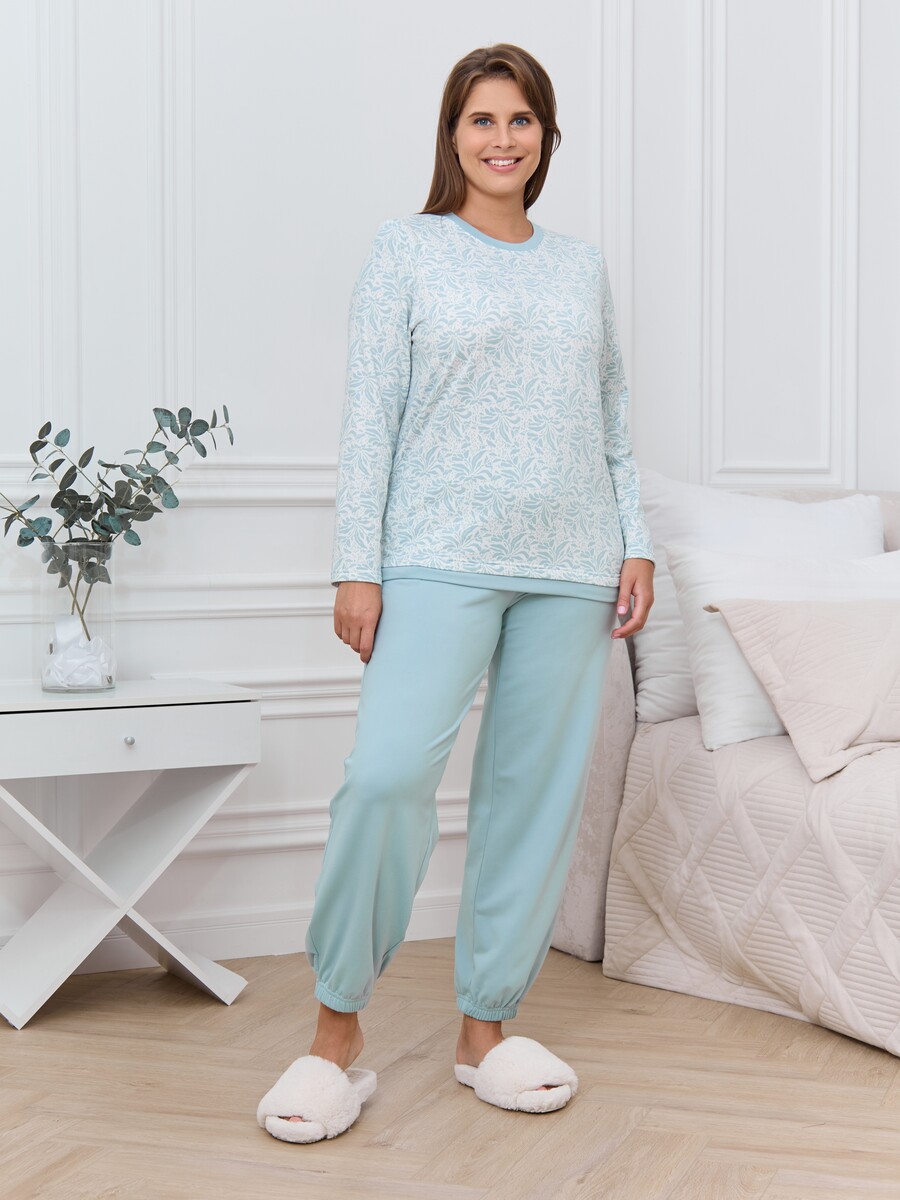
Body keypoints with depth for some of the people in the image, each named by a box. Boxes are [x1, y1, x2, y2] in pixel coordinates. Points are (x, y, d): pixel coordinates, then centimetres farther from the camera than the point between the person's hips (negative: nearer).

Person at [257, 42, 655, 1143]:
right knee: (386, 772, -19)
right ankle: (337, 1035, -4)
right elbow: (370, 418, -2)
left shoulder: (582, 267, 15)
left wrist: (636, 546, 8)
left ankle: (487, 1029, 16)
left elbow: (614, 423, 17)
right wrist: (356, 568, -8)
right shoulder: (406, 251, 4)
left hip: (569, 567, 4)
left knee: (536, 792, 4)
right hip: (441, 557, -4)